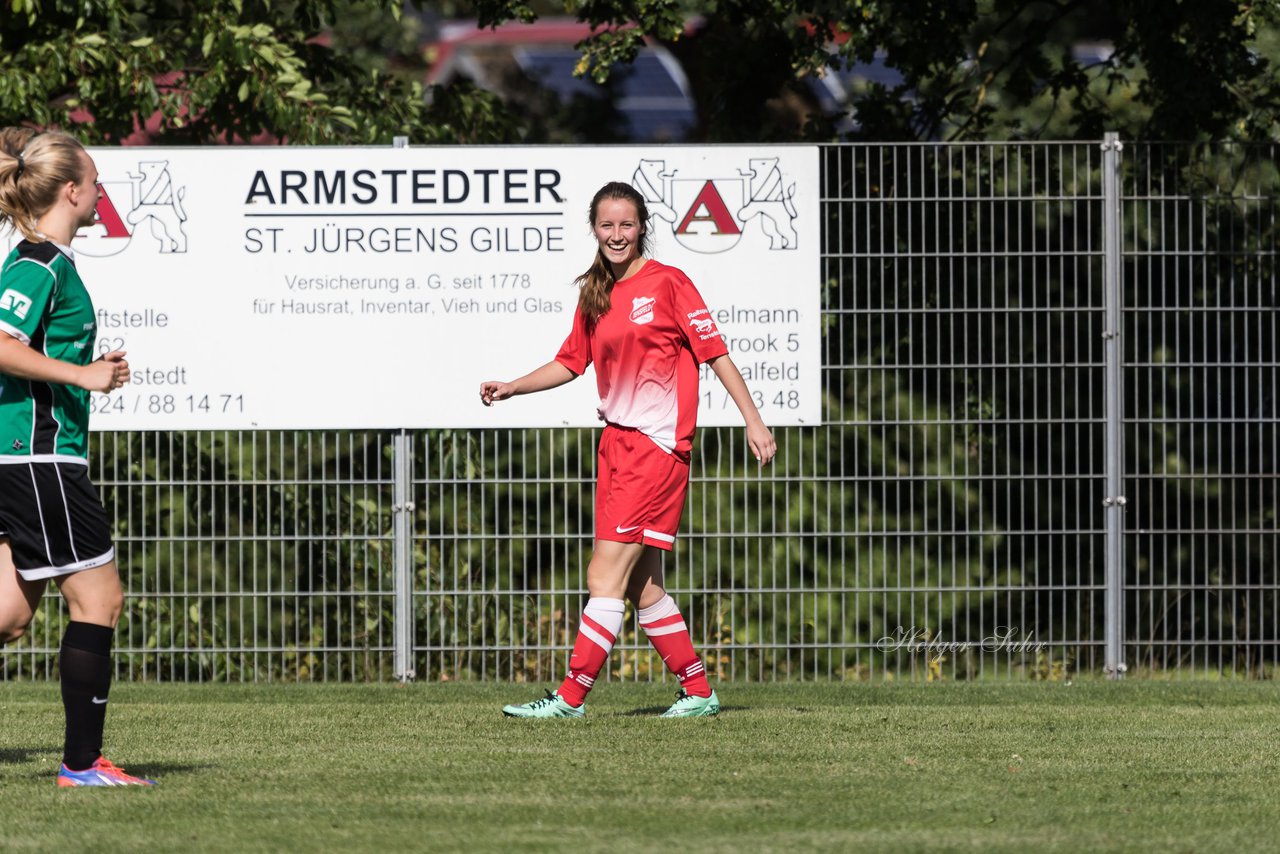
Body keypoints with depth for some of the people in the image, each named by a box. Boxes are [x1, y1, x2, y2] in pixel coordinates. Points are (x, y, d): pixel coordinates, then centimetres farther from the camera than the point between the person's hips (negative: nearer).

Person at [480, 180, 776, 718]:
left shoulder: (667, 284, -7)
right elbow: (571, 362, 21)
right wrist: (512, 388, 8)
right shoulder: (595, 295, 13)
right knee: (641, 585, 9)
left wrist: (753, 421, -10)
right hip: (617, 441, 8)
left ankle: (571, 697, -12)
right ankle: (698, 691, 18)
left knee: (606, 577, -11)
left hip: (658, 442, -8)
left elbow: (715, 353, -6)